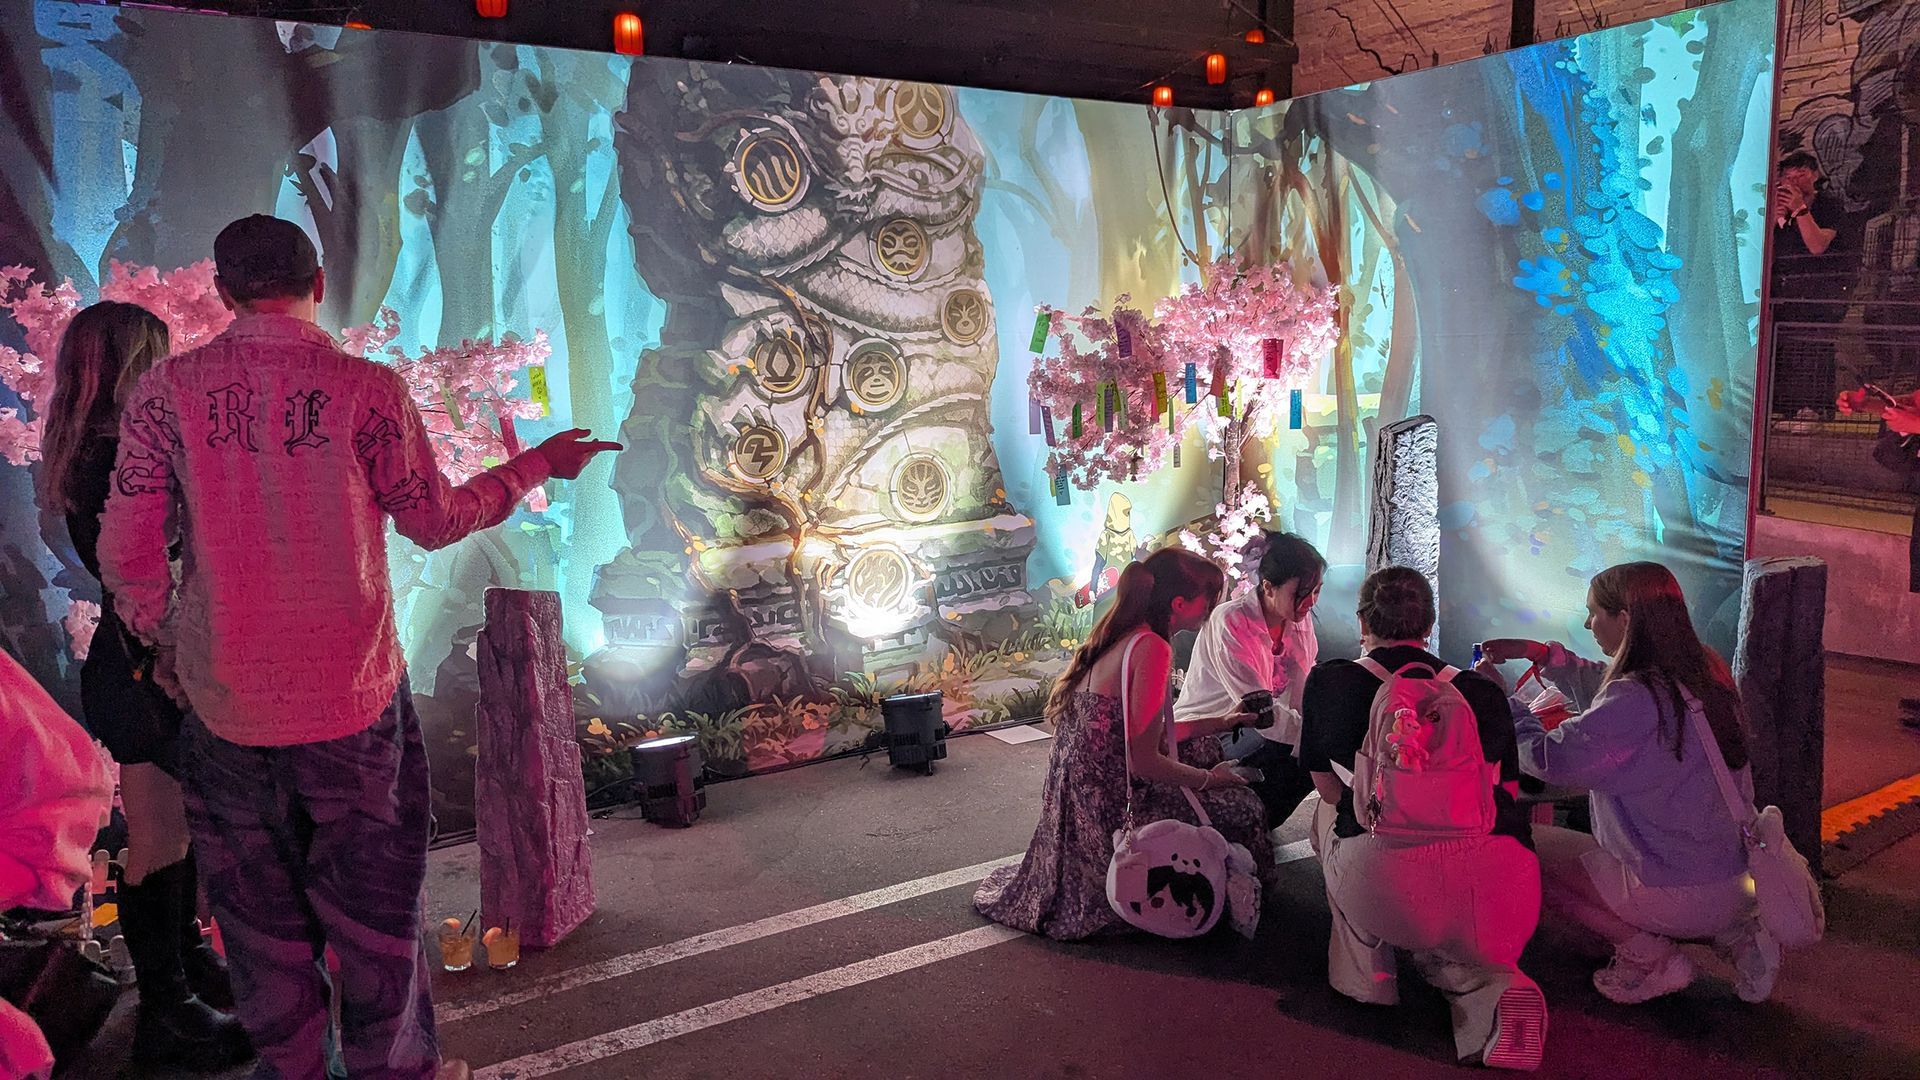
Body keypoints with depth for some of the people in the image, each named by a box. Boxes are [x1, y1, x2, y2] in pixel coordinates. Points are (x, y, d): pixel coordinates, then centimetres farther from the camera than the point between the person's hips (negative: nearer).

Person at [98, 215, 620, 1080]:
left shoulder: (166, 389, -4)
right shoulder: (366, 389, -10)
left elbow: (126, 552, -4)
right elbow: (436, 521, 0)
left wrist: (158, 639, 15)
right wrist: (538, 464, 13)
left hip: (227, 706, 2)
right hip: (353, 698, -1)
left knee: (260, 912, 18)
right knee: (372, 905, 14)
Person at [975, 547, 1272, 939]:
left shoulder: (1118, 637, 7)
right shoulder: (1151, 648, -21)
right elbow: (1144, 761, -22)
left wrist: (1220, 723, 21)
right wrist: (1211, 779, -5)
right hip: (1109, 811, -9)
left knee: (1204, 750, 24)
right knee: (1240, 807, 2)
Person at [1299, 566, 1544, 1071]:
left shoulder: (1329, 680, 12)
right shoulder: (1484, 691, 17)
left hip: (1381, 888, -2)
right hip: (1501, 889, 3)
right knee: (1446, 955, 37)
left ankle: (1364, 968, 24)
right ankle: (1492, 987, 5)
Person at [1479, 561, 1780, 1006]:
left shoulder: (1637, 701, -26)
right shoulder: (1705, 670, 3)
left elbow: (1551, 758, -20)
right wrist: (1542, 654, 15)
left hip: (1680, 896, -8)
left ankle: (1650, 957, 1)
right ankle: (1735, 935, 15)